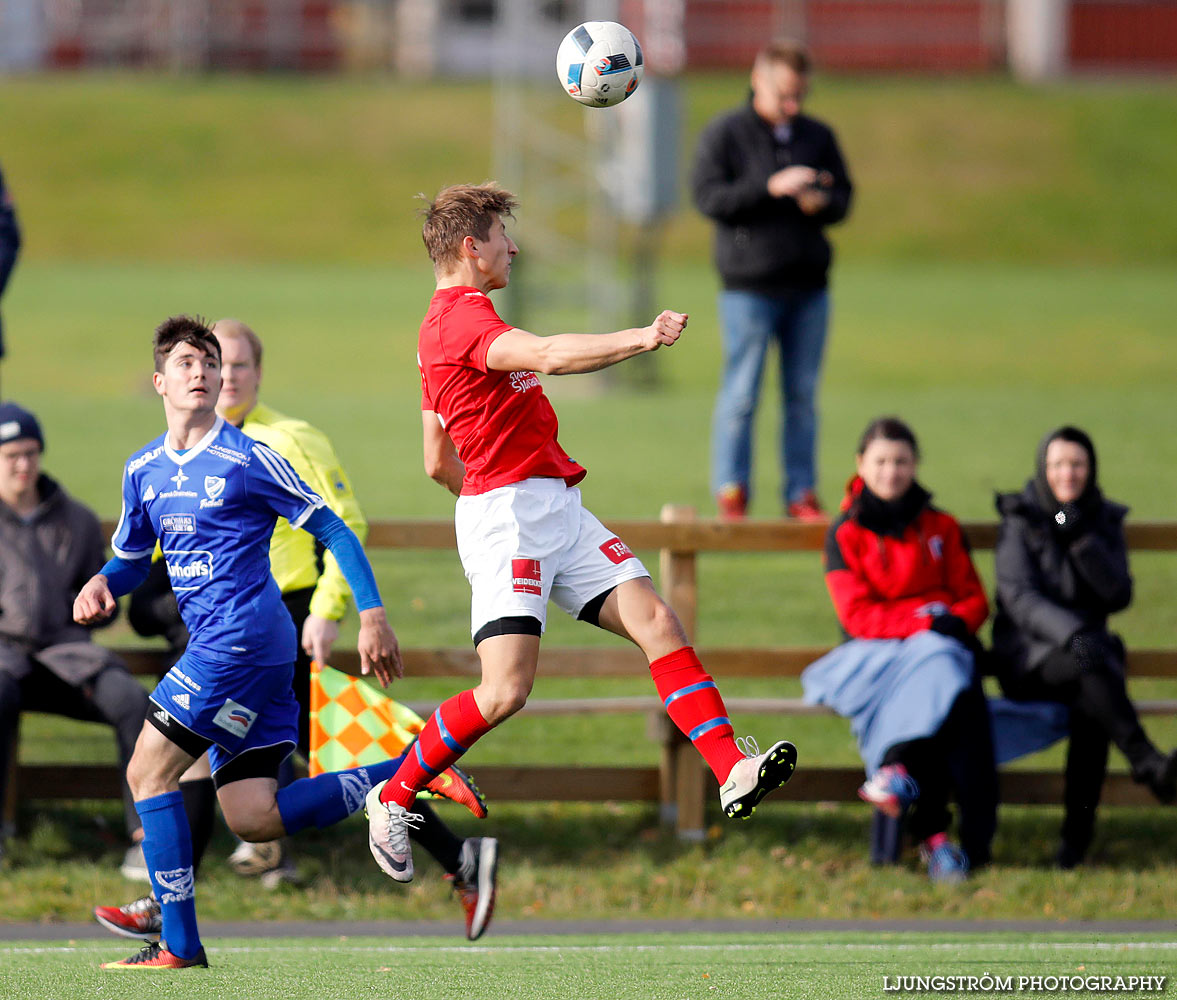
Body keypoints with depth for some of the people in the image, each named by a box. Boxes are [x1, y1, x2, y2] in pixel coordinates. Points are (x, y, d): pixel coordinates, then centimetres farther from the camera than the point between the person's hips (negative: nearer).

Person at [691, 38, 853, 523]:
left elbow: (843, 196, 16)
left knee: (803, 395, 7)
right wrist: (772, 187, -19)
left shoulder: (818, 136, 12)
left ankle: (801, 493, 12)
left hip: (809, 287, 4)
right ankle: (731, 492, 3)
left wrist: (822, 203, -8)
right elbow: (708, 196, -10)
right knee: (742, 392, -4)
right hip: (749, 287, -4)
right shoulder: (724, 133, -1)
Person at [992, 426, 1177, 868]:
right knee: (1089, 666, -37)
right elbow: (1017, 596, -12)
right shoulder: (1021, 520, 1)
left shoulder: (1105, 520, 10)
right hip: (1029, 657, -3)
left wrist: (1083, 540, -13)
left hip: (1085, 647, 3)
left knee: (1090, 706, -33)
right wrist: (1071, 634, -28)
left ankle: (1077, 833, -32)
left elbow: (1119, 595, 0)